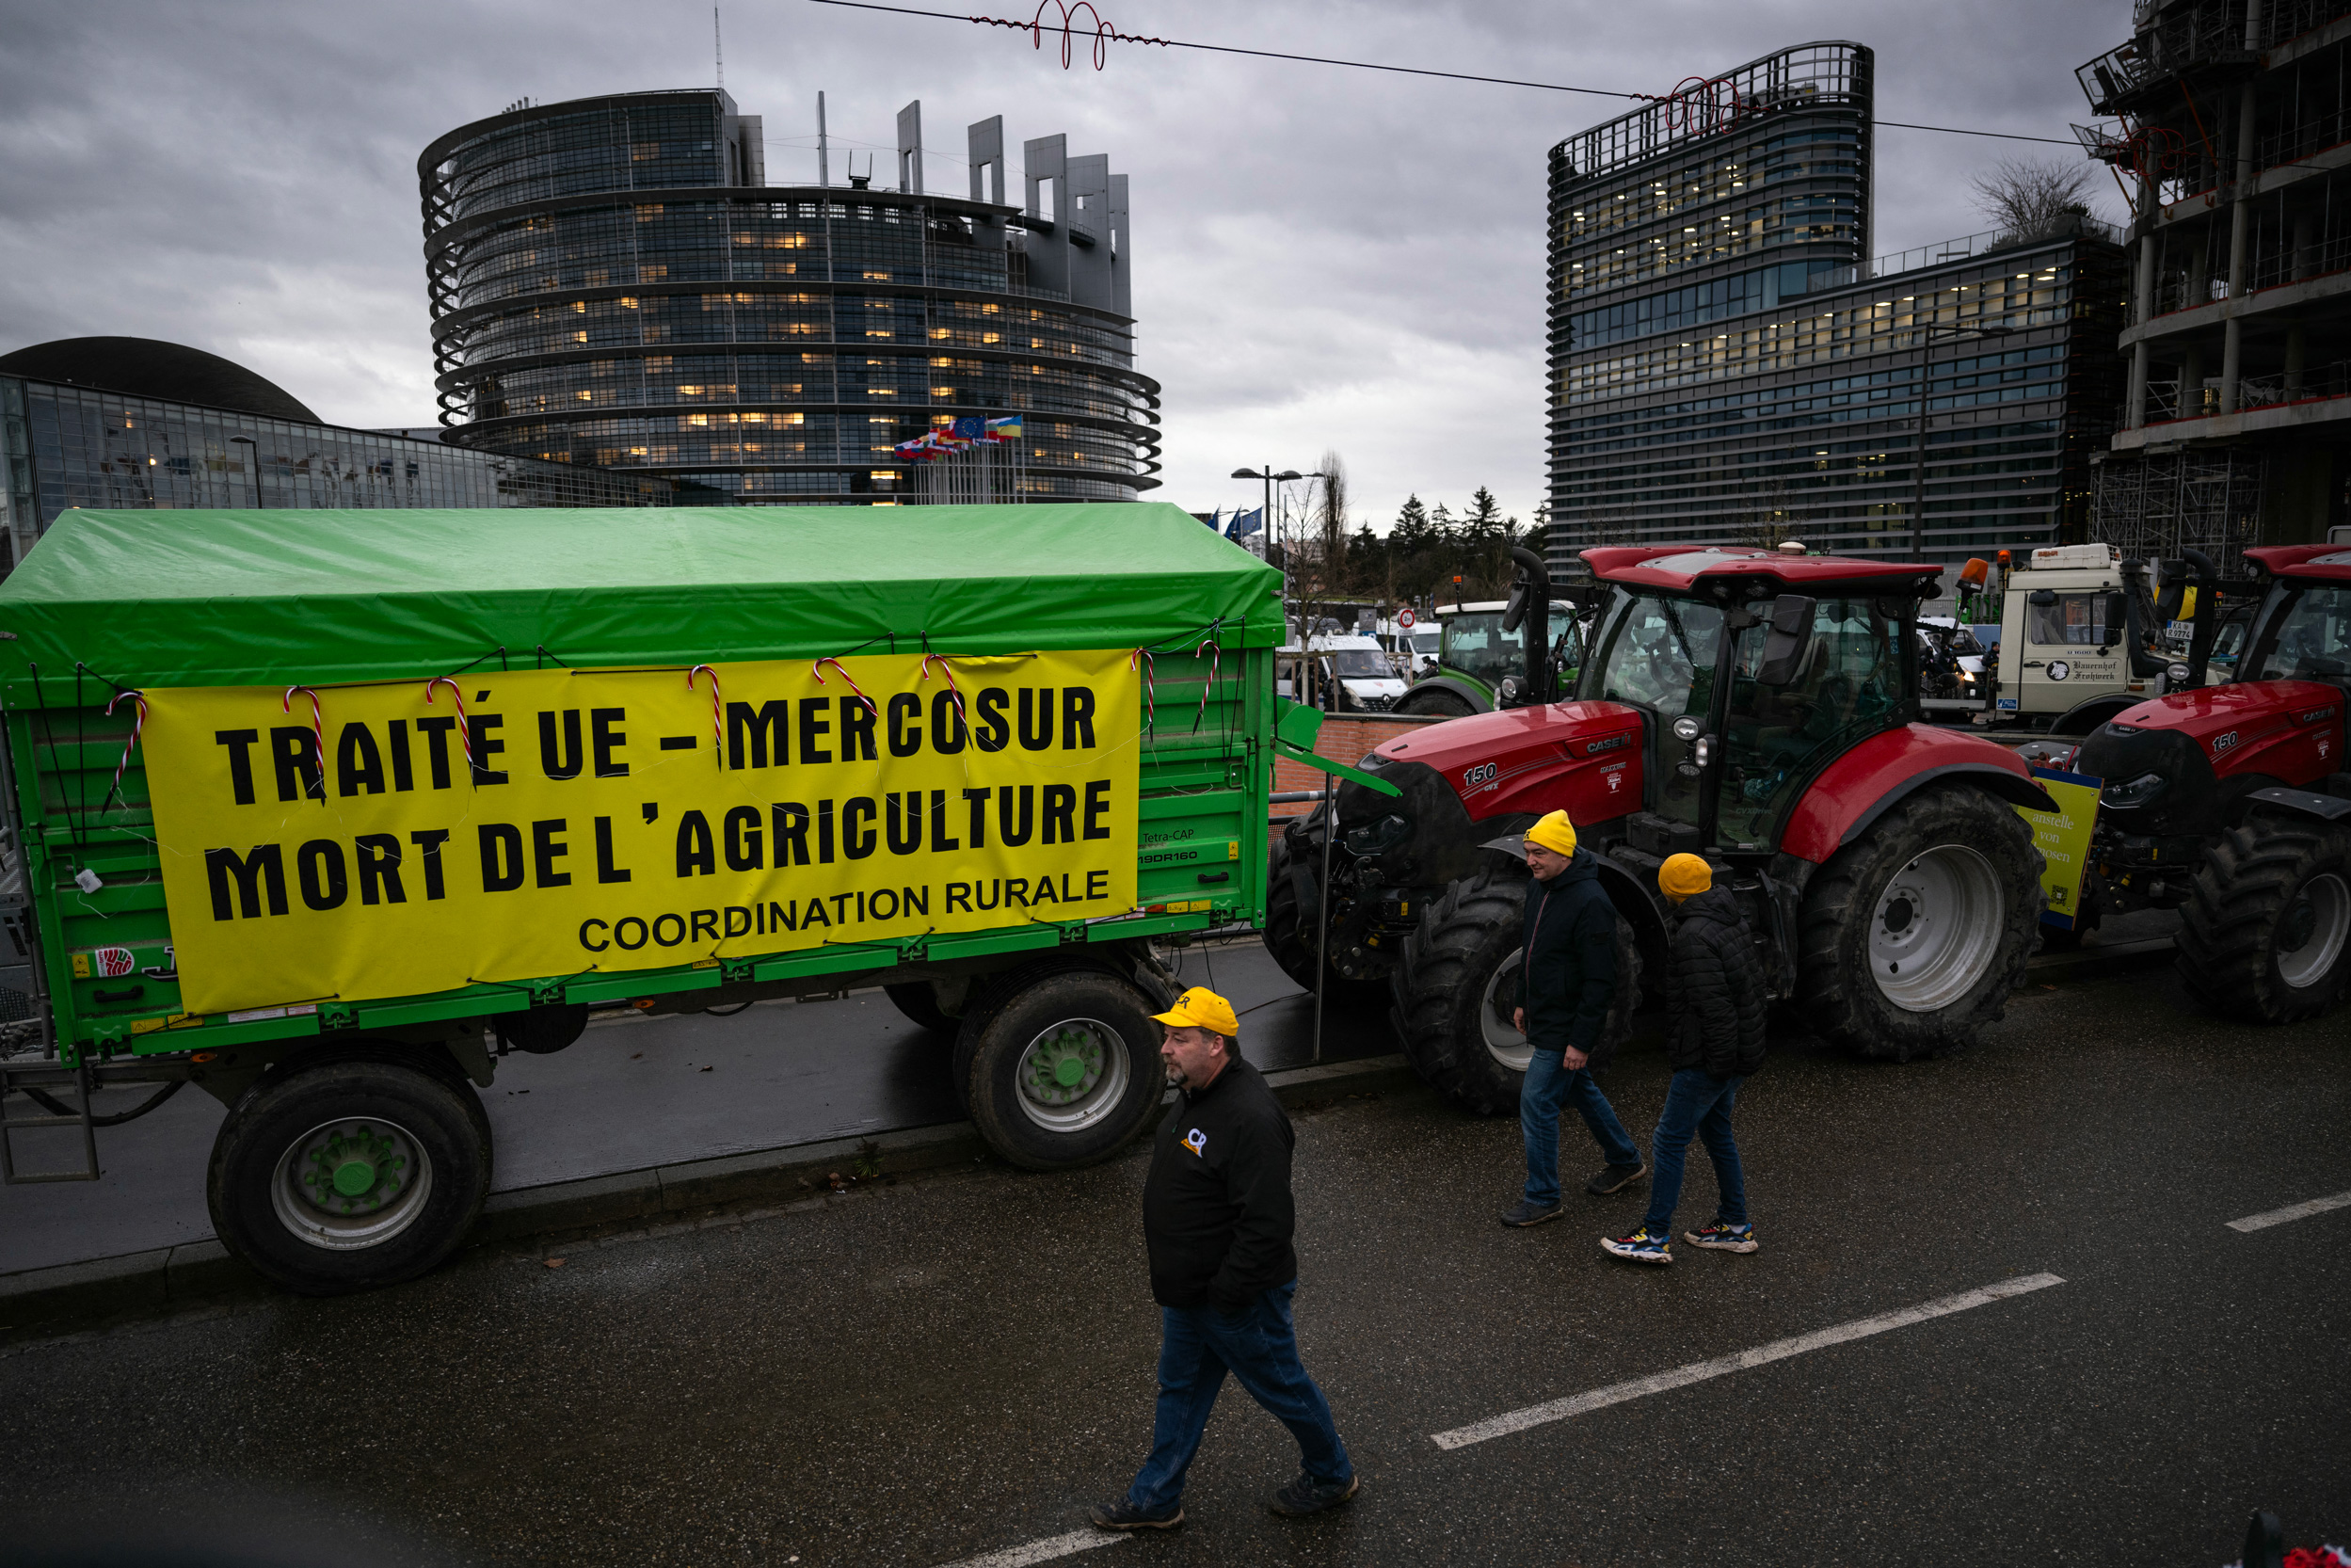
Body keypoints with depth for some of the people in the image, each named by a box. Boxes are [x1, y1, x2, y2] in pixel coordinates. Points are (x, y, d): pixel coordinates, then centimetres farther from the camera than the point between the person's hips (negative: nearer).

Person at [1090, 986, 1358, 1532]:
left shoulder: (1251, 1117, -32)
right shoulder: (1197, 1094, 0)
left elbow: (1267, 1223, -31)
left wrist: (1227, 1295, -24)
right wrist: (1177, 1282, 19)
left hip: (1239, 1300, -9)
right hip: (1189, 1290, 9)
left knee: (1282, 1386, 14)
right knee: (1180, 1388, 21)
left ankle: (1333, 1476, 38)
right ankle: (1156, 1498, 38)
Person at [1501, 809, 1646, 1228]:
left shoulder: (1590, 903, -25)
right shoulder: (1538, 888, 4)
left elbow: (1599, 981, -23)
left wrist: (1581, 1041, -22)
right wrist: (1524, 1002, 21)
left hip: (1566, 1026, -9)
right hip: (1544, 1018, 9)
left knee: (1537, 1103, -5)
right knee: (1580, 1091, 23)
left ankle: (1542, 1197, 9)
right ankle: (1626, 1161, 42)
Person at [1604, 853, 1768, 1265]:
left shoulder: (1693, 936, -22)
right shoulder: (1731, 922, 9)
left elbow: (1713, 1005, -26)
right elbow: (1754, 986, 16)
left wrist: (1722, 1061, -19)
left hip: (1708, 1060, -10)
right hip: (1739, 1050, 10)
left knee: (1669, 1140, -2)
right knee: (1716, 1131, 21)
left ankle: (1656, 1238, 5)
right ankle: (1735, 1226, 30)